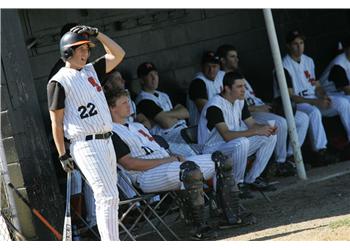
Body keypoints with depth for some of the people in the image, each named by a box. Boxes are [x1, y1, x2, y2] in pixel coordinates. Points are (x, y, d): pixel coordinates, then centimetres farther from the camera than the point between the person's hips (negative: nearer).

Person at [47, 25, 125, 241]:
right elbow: (56, 121, -7)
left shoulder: (91, 71, 16)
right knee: (107, 196, -15)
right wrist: (63, 155, -10)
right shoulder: (59, 81, -6)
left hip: (107, 141, 8)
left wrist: (97, 34, 5)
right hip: (86, 145, -8)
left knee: (110, 197, 10)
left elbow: (118, 55, 15)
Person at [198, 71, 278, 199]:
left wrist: (267, 128, -17)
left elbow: (252, 124, 7)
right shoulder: (214, 106, -24)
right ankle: (236, 184, -16)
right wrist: (256, 132, -37)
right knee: (242, 142, -38)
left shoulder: (240, 101, 4)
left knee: (270, 137, -2)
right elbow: (227, 135, -33)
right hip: (213, 149, -9)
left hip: (236, 145, 9)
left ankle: (252, 179, 4)